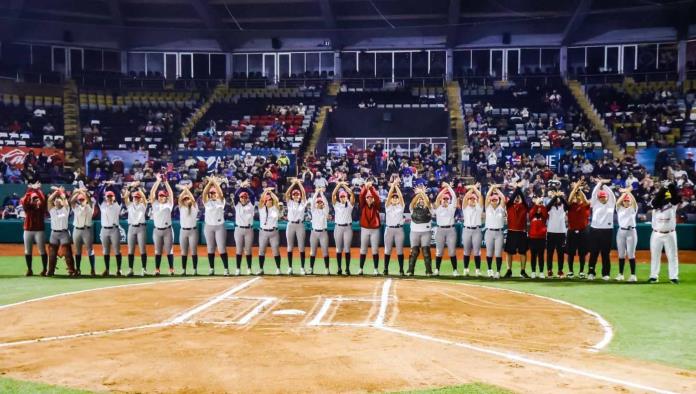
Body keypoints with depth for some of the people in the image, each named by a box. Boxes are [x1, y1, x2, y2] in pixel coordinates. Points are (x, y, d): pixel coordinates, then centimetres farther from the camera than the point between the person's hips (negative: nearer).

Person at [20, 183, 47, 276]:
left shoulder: (41, 206, 3)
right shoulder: (27, 206, 5)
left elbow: (43, 200, -17)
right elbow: (23, 201, -16)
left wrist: (38, 190, -15)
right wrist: (29, 191, -19)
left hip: (39, 231, -2)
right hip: (28, 230, 2)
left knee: (42, 251, -2)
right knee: (27, 251, 6)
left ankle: (45, 269, 4)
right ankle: (29, 270, 15)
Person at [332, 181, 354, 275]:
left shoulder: (350, 204, 5)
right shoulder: (336, 204, 8)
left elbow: (352, 194, -9)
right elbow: (333, 195, -4)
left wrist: (344, 185, -7)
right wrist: (339, 184, -8)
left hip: (348, 227, -1)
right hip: (338, 227, 1)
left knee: (347, 249, -2)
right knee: (338, 249, 3)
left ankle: (347, 268, 2)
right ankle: (339, 268, 7)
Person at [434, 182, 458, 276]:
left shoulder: (451, 207, 8)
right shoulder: (438, 208, 7)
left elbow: (454, 197, -1)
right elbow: (438, 198, -7)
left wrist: (448, 186, -1)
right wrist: (444, 189, -8)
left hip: (450, 230, 0)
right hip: (440, 230, 0)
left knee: (452, 251, 0)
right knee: (439, 251, 4)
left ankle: (455, 270, 5)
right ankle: (437, 269, 11)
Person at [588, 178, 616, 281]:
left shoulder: (611, 204, 9)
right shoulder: (595, 203, 8)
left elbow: (611, 194, 0)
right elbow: (594, 193, 0)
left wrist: (604, 184, 4)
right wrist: (599, 183, 4)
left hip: (607, 230, 0)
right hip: (595, 230, 0)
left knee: (606, 253, 5)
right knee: (594, 252, 2)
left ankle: (606, 273, 12)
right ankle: (591, 272, 6)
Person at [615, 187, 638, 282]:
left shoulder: (633, 208, 3)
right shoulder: (619, 208, 8)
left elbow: (634, 202, -17)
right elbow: (618, 202, -12)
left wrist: (629, 192, -20)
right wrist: (624, 192, -11)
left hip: (631, 231, -2)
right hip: (621, 231, 3)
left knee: (631, 254, -3)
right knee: (621, 254, 7)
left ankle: (633, 275, -1)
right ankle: (620, 274, 12)